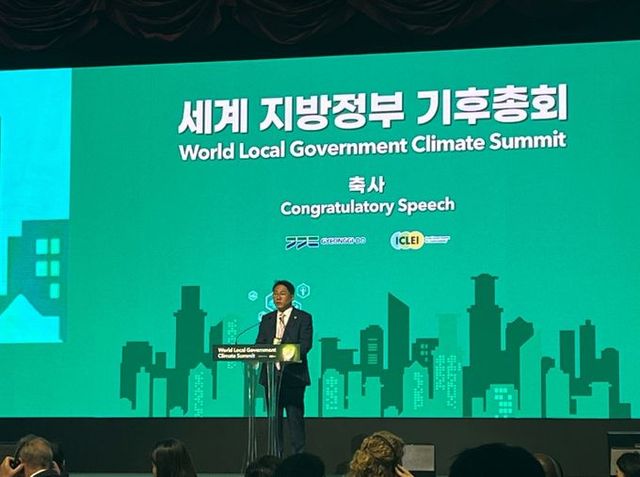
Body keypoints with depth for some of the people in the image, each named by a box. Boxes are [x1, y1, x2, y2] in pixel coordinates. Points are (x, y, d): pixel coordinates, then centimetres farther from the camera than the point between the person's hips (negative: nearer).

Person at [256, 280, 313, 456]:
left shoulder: (303, 318, 3)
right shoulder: (267, 319, 17)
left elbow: (305, 344, -9)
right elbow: (259, 344, 10)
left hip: (293, 375, -4)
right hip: (271, 375, 4)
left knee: (295, 418, -6)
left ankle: (299, 455, -3)